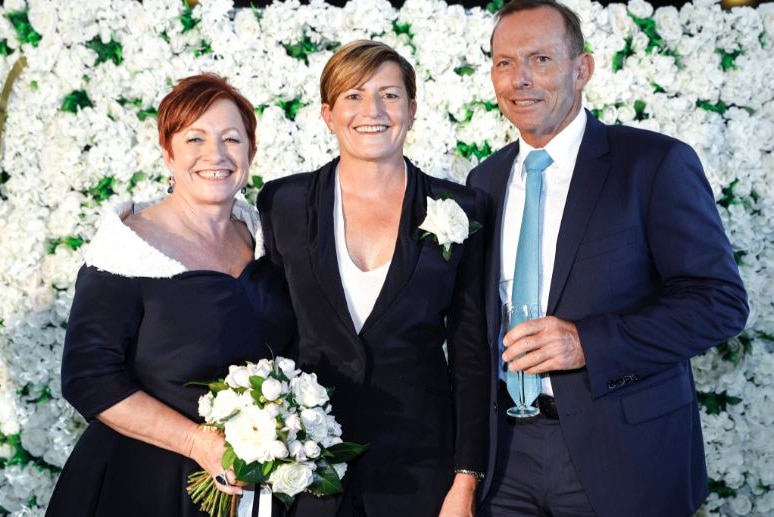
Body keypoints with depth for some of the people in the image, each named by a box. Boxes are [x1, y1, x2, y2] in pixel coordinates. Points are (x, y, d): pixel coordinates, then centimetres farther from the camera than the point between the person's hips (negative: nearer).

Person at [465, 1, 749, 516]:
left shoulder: (656, 163, -8)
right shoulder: (485, 180, 9)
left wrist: (589, 342, -21)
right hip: (507, 449, 4)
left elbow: (721, 300, -11)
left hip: (622, 455, -4)